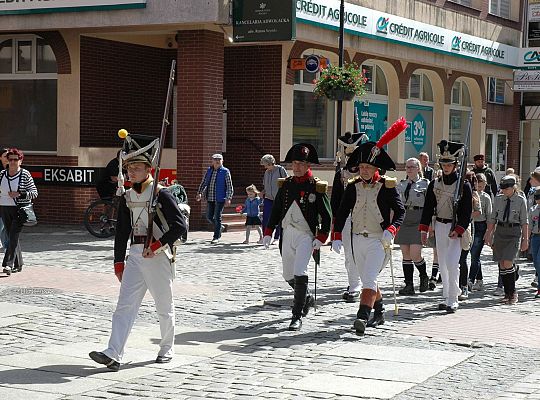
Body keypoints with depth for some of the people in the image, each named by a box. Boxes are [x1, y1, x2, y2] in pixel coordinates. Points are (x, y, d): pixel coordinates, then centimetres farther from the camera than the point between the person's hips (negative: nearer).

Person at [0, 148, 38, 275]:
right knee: (12, 237, 9)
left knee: (13, 236, -14)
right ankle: (18, 264, 20)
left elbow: (34, 193, -7)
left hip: (20, 209, -5)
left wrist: (19, 194, -18)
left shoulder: (25, 174, -6)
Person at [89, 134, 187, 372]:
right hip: (135, 255, 5)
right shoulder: (127, 198, 9)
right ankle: (113, 355, -13)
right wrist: (119, 262, 13)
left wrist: (157, 245, -19)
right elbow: (122, 232, 14)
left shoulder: (161, 195, -8)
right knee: (125, 305, -5)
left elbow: (180, 226, -13)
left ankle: (166, 349, 26)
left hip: (158, 256, -5)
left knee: (164, 307, 8)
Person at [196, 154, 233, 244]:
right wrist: (199, 193, 7)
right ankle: (220, 228, 34)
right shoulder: (209, 170, 10)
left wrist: (228, 198, -14)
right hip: (210, 198, 5)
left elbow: (229, 186, -6)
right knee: (209, 217, 10)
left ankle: (216, 237, 5)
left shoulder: (225, 171, -4)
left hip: (220, 199, -5)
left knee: (217, 217, -4)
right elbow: (204, 182, 17)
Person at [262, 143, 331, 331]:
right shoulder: (286, 184, 8)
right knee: (288, 275, 16)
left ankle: (297, 317, -12)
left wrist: (321, 238, -13)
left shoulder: (316, 187, -6)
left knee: (299, 273, -18)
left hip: (306, 236, -6)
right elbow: (276, 209, 13)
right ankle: (307, 298, 43)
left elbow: (327, 215, -5)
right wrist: (268, 232, 8)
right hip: (287, 234, 6)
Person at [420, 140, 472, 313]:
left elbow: (467, 211, -7)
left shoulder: (464, 185, -6)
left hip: (457, 228, -5)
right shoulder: (434, 184, 6)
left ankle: (453, 299, -10)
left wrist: (458, 230, -17)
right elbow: (428, 208, 10)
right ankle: (446, 297, 18)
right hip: (440, 226, 5)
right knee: (443, 264, 9)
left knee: (452, 263, -14)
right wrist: (424, 230, 5)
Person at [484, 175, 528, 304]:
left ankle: (513, 293, 0)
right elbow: (492, 218, 12)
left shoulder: (521, 200, -2)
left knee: (508, 263, -13)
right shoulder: (498, 199, 7)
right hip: (500, 231, 4)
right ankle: (507, 293, 11)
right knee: (501, 265, 3)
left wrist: (525, 239, -2)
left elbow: (524, 221, 0)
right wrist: (488, 235, 9)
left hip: (514, 232, -4)